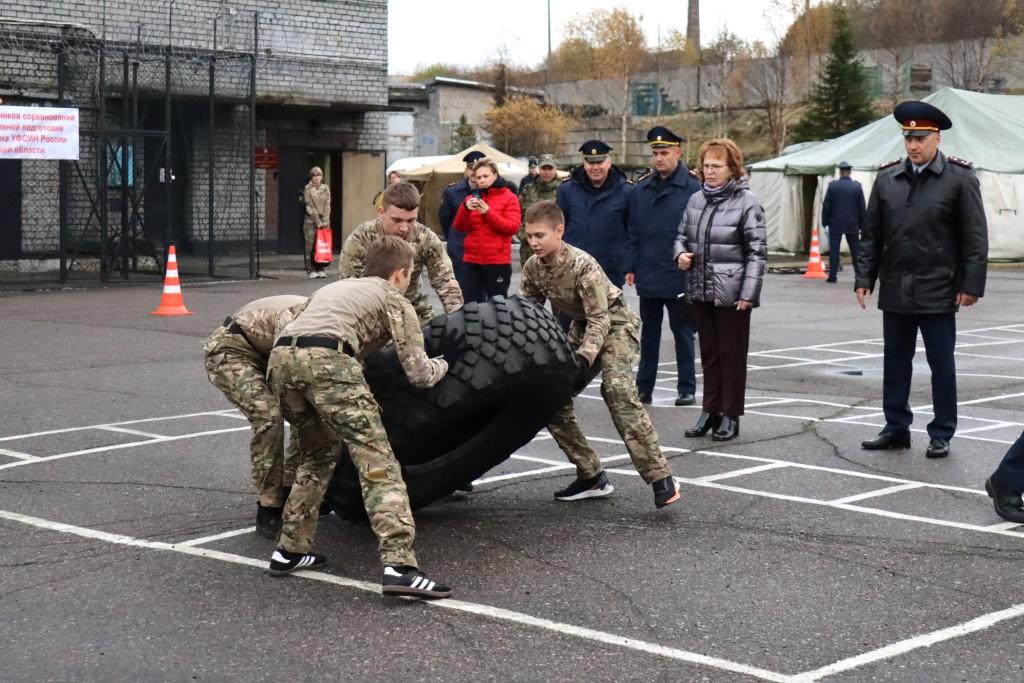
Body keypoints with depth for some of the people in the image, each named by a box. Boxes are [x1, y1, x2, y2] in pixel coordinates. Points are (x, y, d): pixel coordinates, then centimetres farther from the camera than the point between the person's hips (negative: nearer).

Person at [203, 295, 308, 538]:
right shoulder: (299, 315, -33)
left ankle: (289, 491, 14)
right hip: (228, 350, -9)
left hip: (263, 354, 9)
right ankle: (269, 510, -18)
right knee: (268, 417, -26)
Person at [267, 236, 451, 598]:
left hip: (281, 358, 7)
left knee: (317, 455, 28)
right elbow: (418, 372, 13)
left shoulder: (332, 287, 38)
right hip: (327, 361, -6)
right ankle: (399, 566, -18)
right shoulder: (395, 300, 21)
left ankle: (290, 550, 26)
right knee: (377, 463, -6)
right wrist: (442, 364, 35)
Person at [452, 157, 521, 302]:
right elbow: (459, 227, 5)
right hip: (471, 260, 4)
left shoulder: (509, 197, 0)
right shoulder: (472, 198, 13)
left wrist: (488, 213, -19)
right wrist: (465, 208, -13)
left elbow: (513, 227, -10)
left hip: (497, 261, -4)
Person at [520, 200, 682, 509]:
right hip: (582, 327, 8)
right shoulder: (533, 267, -8)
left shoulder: (582, 265, -28)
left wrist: (585, 356, -40)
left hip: (615, 322, -8)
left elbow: (600, 318, -28)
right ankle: (591, 476, 9)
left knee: (617, 389, -30)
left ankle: (661, 478, -31)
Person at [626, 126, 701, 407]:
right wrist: (631, 267, 5)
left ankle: (686, 389, 15)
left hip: (679, 276, -5)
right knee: (649, 334, 13)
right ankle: (644, 388, 20)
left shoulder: (693, 188, -8)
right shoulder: (641, 190, 7)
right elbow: (633, 232, 10)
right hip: (648, 276, 5)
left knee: (682, 332, 7)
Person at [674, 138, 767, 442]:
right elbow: (682, 235, 20)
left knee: (732, 354, 3)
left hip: (732, 292, -6)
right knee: (709, 353, 13)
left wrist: (748, 292, -15)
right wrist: (681, 253, -4)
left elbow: (757, 251, -10)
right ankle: (711, 411, 22)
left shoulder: (746, 201, -9)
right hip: (701, 291, 6)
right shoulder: (695, 200, 8)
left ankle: (731, 415, 11)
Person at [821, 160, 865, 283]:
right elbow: (862, 208, 1)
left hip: (835, 223, -1)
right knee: (855, 250, 8)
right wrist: (862, 225, 8)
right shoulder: (857, 186, -1)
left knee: (834, 250, 1)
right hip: (852, 224, 1)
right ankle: (859, 274, 8)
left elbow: (826, 205, -3)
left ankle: (833, 275, -2)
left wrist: (825, 222, 4)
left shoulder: (832, 185, -4)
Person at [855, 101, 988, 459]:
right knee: (895, 362, 11)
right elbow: (871, 234, 10)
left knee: (941, 364, 4)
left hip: (938, 292, -4)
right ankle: (896, 428, 22)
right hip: (895, 291, 4)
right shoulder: (887, 178, 6)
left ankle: (941, 435, 13)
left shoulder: (960, 178, -4)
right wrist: (865, 278, 5)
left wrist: (971, 285, -9)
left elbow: (975, 237, -5)